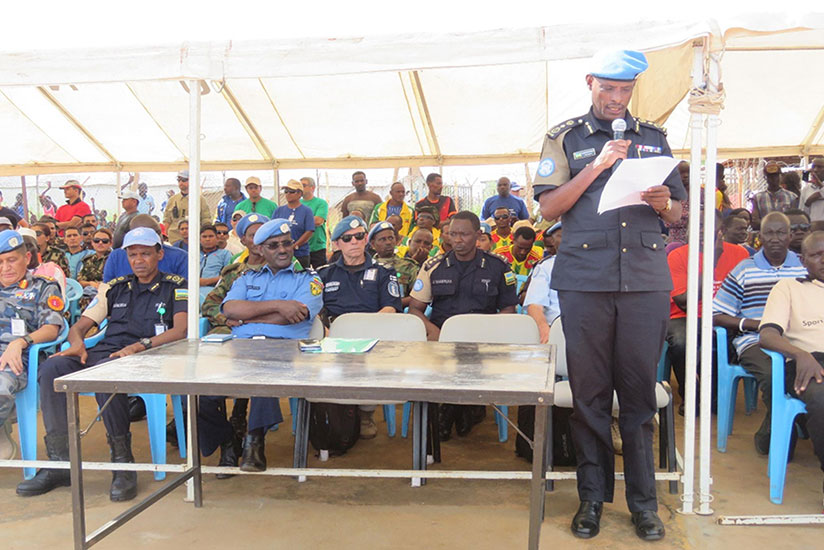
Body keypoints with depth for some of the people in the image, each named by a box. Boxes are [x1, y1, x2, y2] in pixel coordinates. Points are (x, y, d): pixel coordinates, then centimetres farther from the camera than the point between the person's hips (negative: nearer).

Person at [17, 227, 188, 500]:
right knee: (52, 367, -23)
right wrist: (77, 342, -4)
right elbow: (79, 326, 22)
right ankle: (59, 463, -18)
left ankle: (123, 462, -26)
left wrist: (140, 345, -20)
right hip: (104, 352, 5)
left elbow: (180, 330, -5)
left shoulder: (175, 287, 11)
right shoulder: (114, 288, 25)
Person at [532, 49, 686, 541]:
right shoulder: (566, 138, 10)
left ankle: (644, 501, 17)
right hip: (584, 279, -1)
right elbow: (549, 206, -1)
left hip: (646, 279, 2)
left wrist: (664, 203, -6)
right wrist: (597, 166, -10)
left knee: (640, 390, 4)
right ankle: (593, 496, 17)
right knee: (589, 390, 4)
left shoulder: (655, 138, 16)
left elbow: (679, 211, 17)